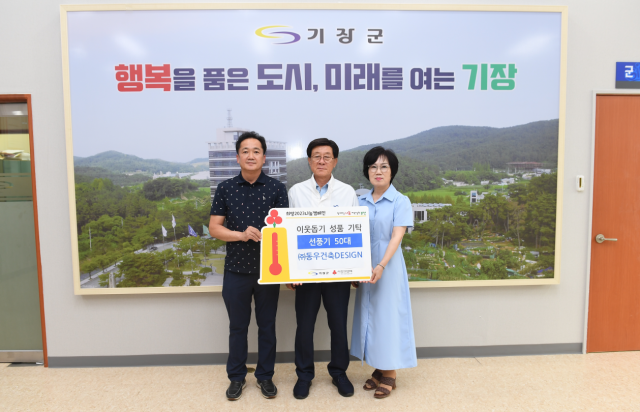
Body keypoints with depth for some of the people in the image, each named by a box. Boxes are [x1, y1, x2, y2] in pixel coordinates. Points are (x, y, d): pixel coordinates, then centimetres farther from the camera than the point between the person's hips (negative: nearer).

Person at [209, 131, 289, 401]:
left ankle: (265, 376, 32)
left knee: (267, 326, 13)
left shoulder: (277, 188, -2)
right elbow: (214, 228, 0)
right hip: (236, 270, 1)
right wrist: (241, 235, -18)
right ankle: (236, 377, 33)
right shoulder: (225, 189, 0)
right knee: (237, 327, 14)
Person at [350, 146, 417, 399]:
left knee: (388, 315, 3)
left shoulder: (400, 201, -7)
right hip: (364, 268, 5)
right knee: (369, 315, 11)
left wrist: (381, 266, -28)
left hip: (388, 267, -5)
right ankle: (378, 369, 27)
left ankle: (390, 375, 19)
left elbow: (397, 237, -16)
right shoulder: (361, 202, 7)